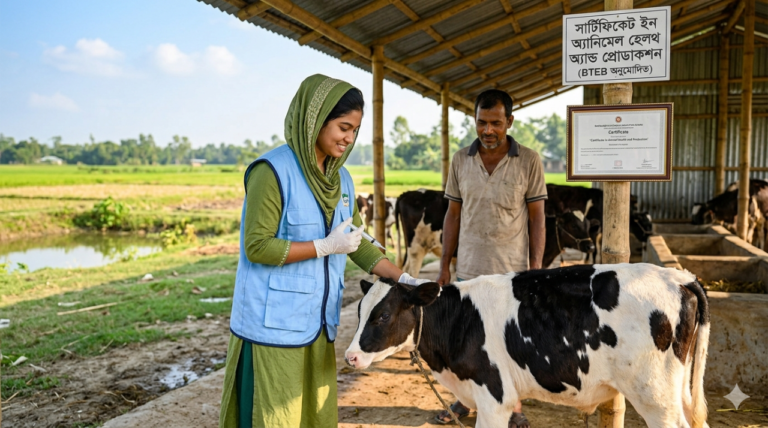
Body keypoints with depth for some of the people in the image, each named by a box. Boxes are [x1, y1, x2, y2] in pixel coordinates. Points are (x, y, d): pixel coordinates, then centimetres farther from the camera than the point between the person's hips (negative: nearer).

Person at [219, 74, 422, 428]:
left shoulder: (341, 179, 8)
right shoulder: (272, 171, -14)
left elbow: (356, 241, 12)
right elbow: (256, 246, -16)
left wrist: (402, 279, 2)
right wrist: (325, 247, -19)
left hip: (318, 323, 7)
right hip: (273, 325, -7)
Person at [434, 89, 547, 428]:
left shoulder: (529, 162, -5)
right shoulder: (461, 161, 2)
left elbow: (537, 218, -2)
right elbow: (453, 215, 7)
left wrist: (536, 269, -6)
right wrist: (444, 266, 5)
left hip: (514, 272, -2)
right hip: (469, 270, 2)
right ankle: (464, 399, 33)